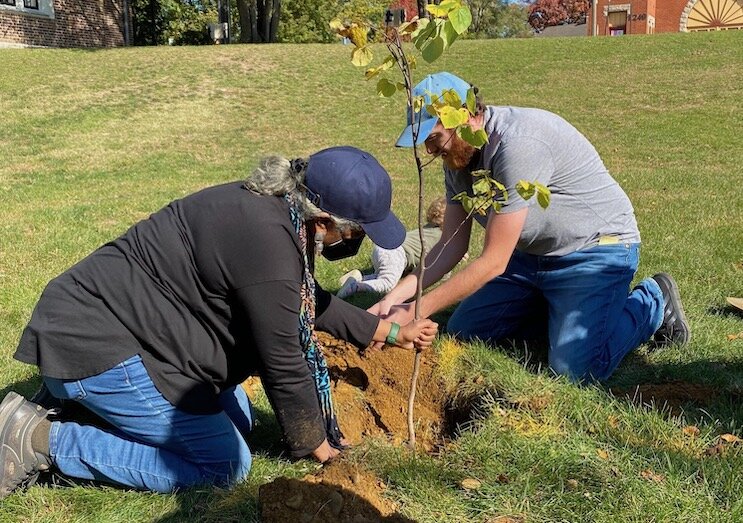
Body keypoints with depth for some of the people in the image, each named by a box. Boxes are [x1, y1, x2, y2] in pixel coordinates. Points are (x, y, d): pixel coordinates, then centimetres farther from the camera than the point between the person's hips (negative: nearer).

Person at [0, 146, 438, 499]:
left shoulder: (278, 205, 3)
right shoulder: (267, 243, -28)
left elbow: (307, 301, 19)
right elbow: (283, 363, -18)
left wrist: (390, 332, 22)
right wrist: (315, 444, -2)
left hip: (127, 323, 10)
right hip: (93, 348, -10)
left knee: (238, 420, 15)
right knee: (224, 465, -5)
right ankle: (43, 440, -5)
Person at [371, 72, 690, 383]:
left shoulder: (517, 144, -32)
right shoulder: (457, 155, -3)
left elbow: (493, 263, -29)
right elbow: (452, 245, 0)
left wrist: (416, 312, -25)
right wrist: (396, 297, -13)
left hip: (596, 249, -8)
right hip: (532, 254, 8)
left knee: (575, 367, -23)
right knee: (462, 331, 4)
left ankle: (653, 303, 4)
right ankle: (562, 311, 18)